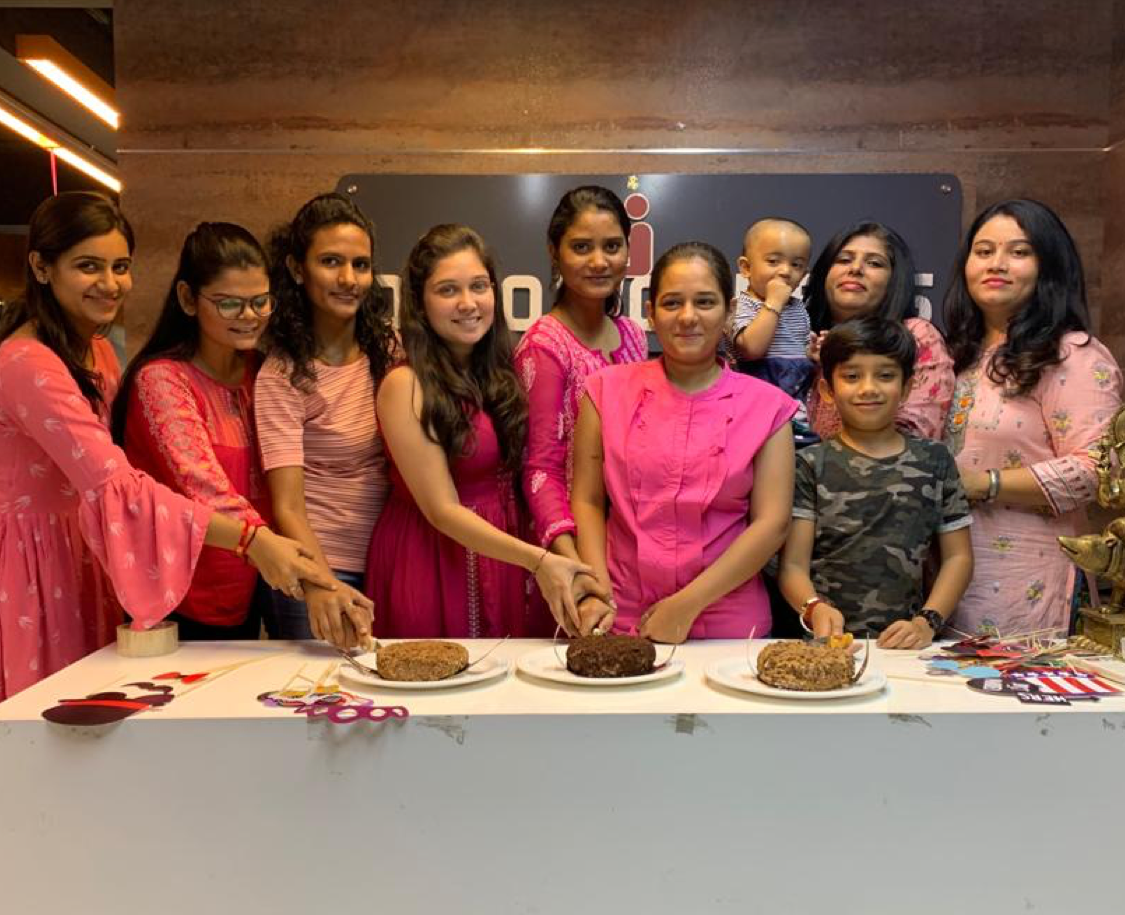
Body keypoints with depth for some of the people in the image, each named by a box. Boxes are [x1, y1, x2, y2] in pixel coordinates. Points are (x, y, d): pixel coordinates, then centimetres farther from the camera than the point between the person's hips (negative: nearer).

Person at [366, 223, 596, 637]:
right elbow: (442, 511, -17)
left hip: (508, 558, 6)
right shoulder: (406, 386, -15)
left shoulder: (501, 373, 5)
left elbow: (521, 476, 6)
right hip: (435, 567, -6)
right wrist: (539, 560, -24)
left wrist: (563, 558, -6)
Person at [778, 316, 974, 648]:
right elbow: (793, 564, 1)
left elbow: (958, 556, 12)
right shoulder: (812, 465, 5)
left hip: (907, 644, 2)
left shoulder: (934, 459, 13)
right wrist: (816, 609, -19)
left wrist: (928, 622, -3)